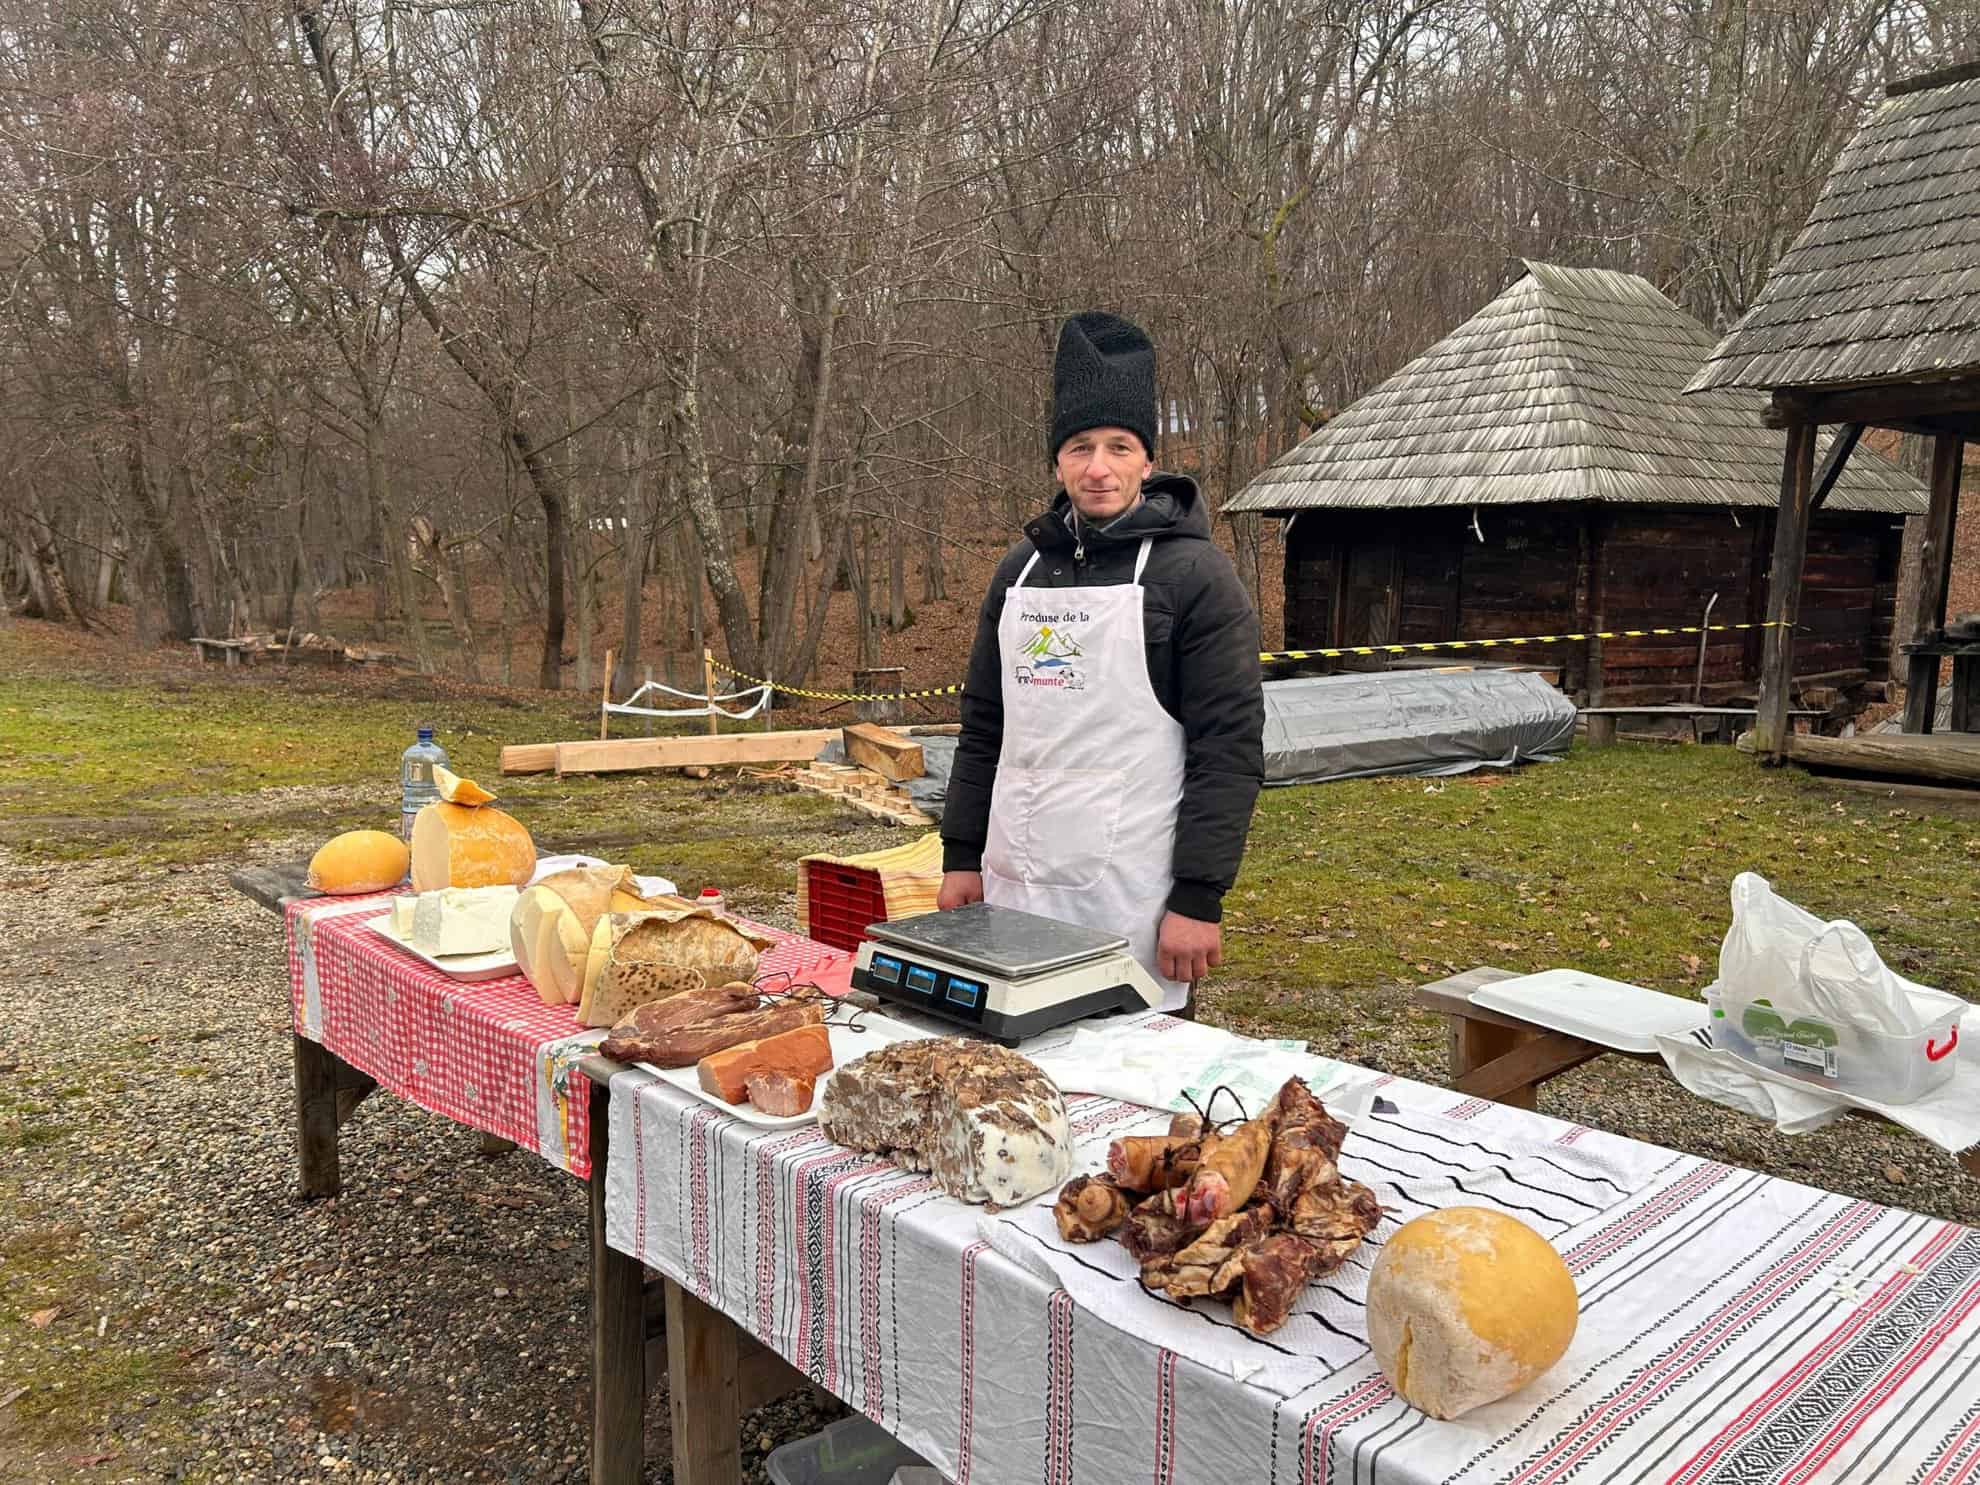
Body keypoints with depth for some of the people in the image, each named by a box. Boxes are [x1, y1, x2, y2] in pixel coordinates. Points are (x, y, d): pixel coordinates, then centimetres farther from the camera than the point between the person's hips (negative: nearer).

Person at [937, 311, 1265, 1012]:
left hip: (1134, 902, -5)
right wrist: (962, 855, 11)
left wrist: (1200, 898, -15)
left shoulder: (1195, 575, -6)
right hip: (1014, 888, 5)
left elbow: (1228, 750, -10)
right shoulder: (1020, 568, 11)